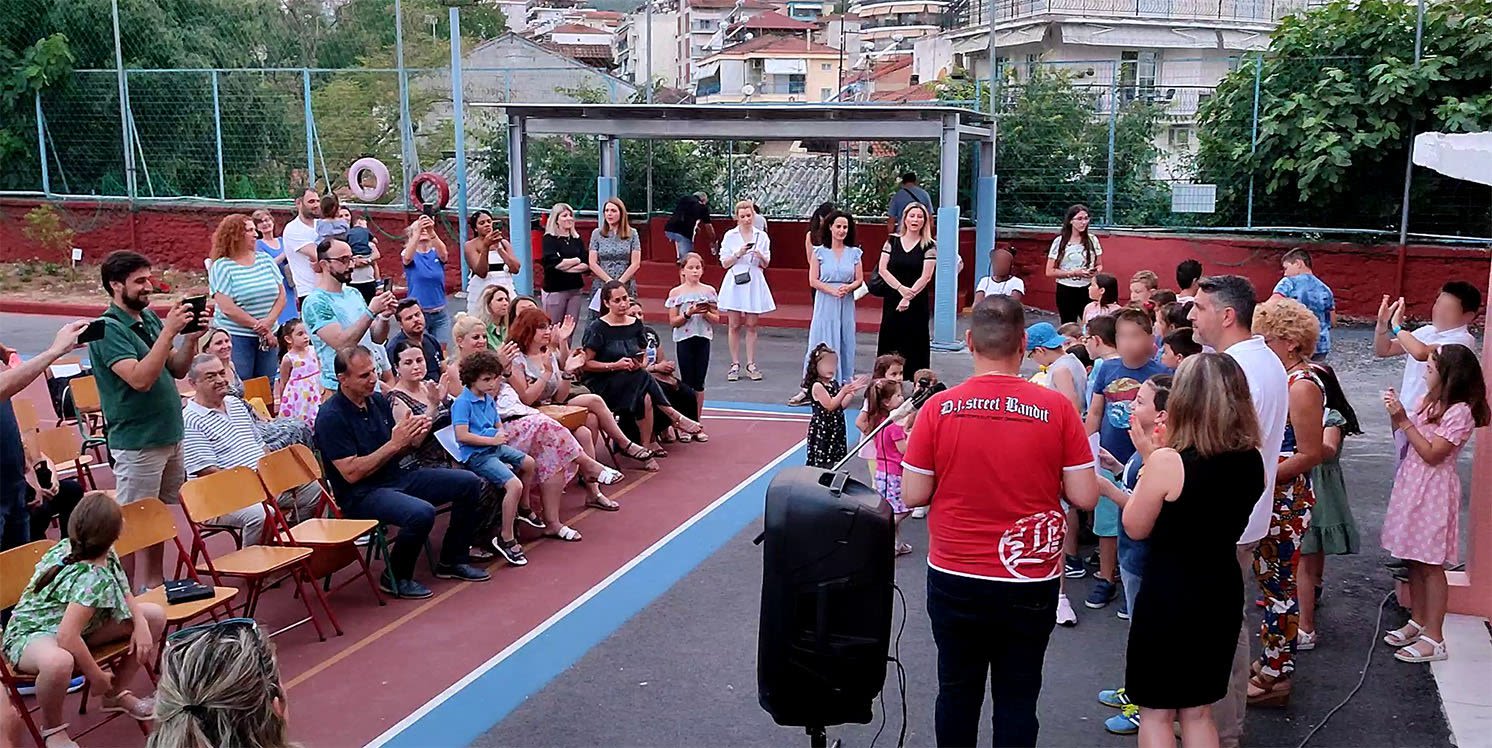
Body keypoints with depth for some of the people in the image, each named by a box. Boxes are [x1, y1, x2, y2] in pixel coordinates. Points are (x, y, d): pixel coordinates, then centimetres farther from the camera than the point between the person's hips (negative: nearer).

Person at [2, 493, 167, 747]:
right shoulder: (93, 578, -35)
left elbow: (124, 592, 8)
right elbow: (67, 637, -40)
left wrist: (140, 625, -8)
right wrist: (97, 676, -26)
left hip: (73, 624, 9)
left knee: (155, 616, 2)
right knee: (59, 662, -46)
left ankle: (117, 694, 18)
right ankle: (52, 727, -13)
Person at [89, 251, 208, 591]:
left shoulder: (149, 317, 9)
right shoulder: (109, 329, -15)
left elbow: (177, 370, 11)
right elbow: (140, 378, -27)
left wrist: (191, 338, -6)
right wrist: (169, 332, -26)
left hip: (169, 436, 8)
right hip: (137, 443, -8)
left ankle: (155, 586, 29)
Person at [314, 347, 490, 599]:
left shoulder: (378, 401, 7)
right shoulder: (331, 417, -17)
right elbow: (351, 473, -21)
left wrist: (411, 440, -7)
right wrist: (394, 444, -22)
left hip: (396, 477, 9)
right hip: (360, 494, -8)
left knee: (469, 483, 2)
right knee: (421, 513, -35)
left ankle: (451, 561, 15)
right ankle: (396, 578, -9)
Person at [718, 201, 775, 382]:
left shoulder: (762, 236, 6)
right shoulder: (730, 236, 2)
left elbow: (766, 264, 9)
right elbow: (725, 263, 1)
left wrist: (760, 256, -13)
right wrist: (739, 254, -15)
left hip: (754, 283, 1)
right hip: (735, 282, -1)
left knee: (751, 326, 4)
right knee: (734, 326, 0)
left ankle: (751, 365, 10)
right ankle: (735, 365, 7)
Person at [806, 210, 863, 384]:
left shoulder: (854, 253, 7)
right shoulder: (819, 252, 1)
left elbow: (859, 279, 7)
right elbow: (813, 281, -3)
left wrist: (848, 287, -14)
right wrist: (833, 290, -16)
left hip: (847, 304, 2)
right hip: (825, 304, -2)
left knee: (846, 342, 4)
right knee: (824, 344, -2)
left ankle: (843, 381, 10)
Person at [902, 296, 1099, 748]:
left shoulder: (938, 408, -10)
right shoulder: (1056, 408, -10)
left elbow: (912, 496, -6)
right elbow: (1085, 497, -8)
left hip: (954, 580, 1)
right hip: (1030, 584, 0)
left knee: (957, 692, 16)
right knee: (1017, 698, 13)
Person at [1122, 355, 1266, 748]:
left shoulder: (1167, 462, -22)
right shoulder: (1253, 461, -4)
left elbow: (1135, 528, -8)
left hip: (1167, 598, -6)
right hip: (1221, 595, 6)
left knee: (1156, 714, 11)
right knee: (1197, 712, 20)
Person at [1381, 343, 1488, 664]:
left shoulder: (1460, 412, -17)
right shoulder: (1429, 401, 8)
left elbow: (1432, 454, -19)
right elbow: (1406, 434, 11)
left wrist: (1403, 420, -20)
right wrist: (1397, 413, -6)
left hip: (1433, 491, -8)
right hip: (1411, 483, 8)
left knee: (1431, 565, -3)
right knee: (1415, 561, 15)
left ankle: (1434, 639, 4)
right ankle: (1418, 622, 28)